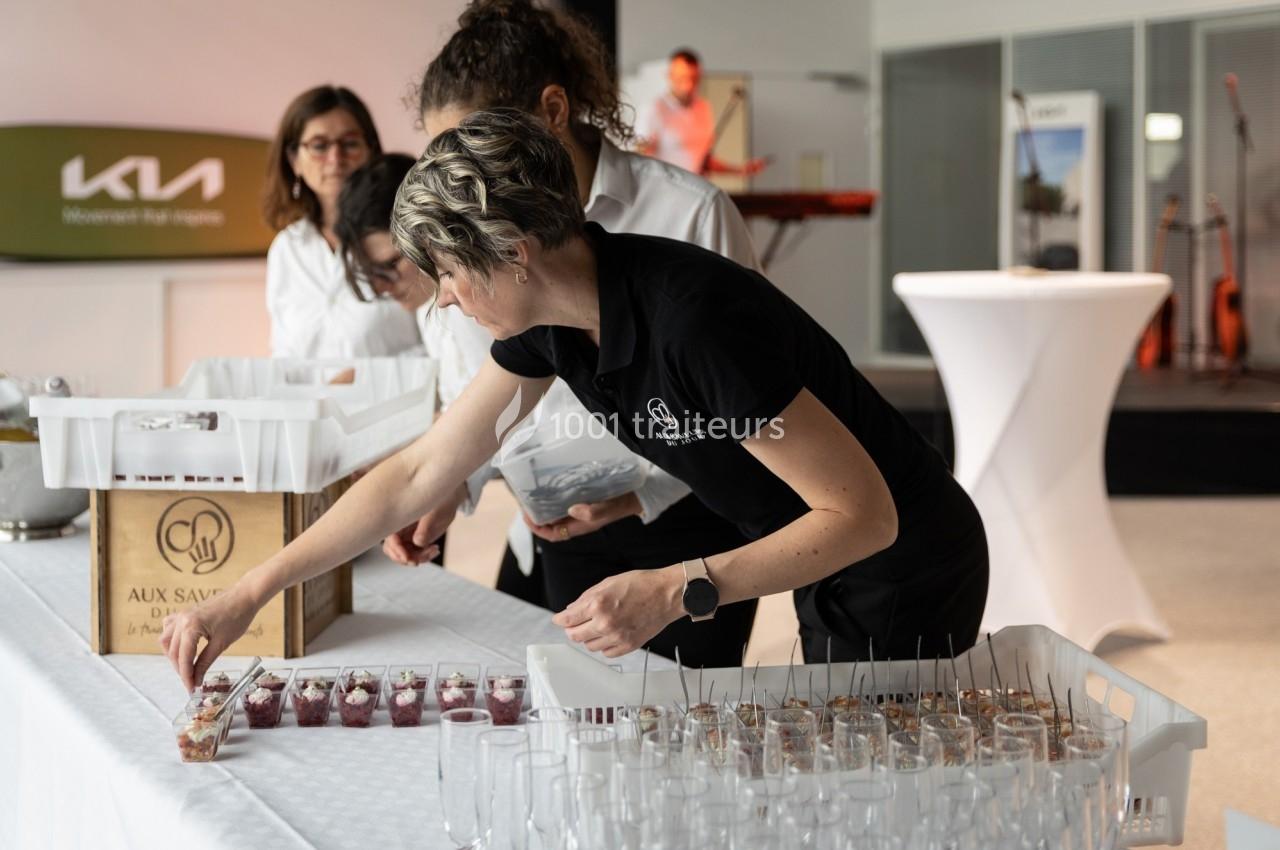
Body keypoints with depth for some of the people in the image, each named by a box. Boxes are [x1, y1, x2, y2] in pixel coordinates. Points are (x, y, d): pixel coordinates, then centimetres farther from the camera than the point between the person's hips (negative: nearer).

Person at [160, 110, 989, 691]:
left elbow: (864, 512, -28)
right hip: (829, 575, 8)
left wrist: (675, 592, -35)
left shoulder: (694, 318, -33)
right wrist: (248, 594, -2)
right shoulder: (551, 320, -8)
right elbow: (417, 474, 0)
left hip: (907, 573, -8)